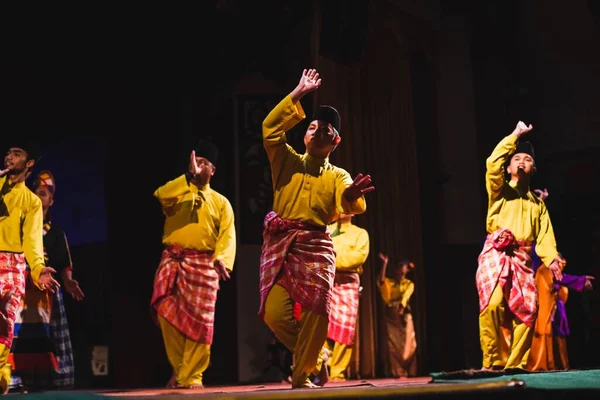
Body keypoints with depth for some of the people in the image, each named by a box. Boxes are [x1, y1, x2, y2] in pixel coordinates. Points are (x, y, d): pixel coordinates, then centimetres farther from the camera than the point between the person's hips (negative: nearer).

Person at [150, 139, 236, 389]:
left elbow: (227, 235, 0)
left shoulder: (221, 202, 14)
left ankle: (192, 375, 6)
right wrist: (190, 176, -13)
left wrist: (222, 260, -20)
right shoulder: (177, 193, 17)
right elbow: (160, 195, -8)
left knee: (199, 321, -3)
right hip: (172, 261, 1)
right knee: (168, 316, -5)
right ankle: (178, 371, 10)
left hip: (203, 264, -1)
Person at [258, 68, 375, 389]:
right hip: (279, 244, 1)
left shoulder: (338, 176, 9)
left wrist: (353, 195, -37)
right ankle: (315, 356, 16)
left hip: (316, 246, -1)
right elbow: (270, 127, -3)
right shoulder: (287, 161, 12)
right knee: (274, 313, -8)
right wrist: (297, 95, -5)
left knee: (315, 312, -9)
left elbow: (350, 206, -12)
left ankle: (304, 373, 7)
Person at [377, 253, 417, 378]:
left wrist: (401, 307, -27)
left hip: (404, 314, -1)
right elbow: (381, 280, -9)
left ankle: (407, 371, 1)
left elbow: (405, 297, -9)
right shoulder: (390, 282, 14)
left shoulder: (409, 284, 10)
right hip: (391, 315, 1)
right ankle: (397, 372, -4)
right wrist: (385, 263, -12)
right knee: (393, 343, -5)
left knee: (407, 344, -4)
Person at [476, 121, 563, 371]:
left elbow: (545, 235, 11)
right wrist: (515, 136, -1)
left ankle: (515, 364, 0)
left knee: (527, 310, -8)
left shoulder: (538, 203, 25)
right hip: (496, 253, -4)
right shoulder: (500, 190, 15)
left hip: (522, 259, 4)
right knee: (493, 303, -23)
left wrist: (552, 259, -7)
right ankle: (492, 361, -16)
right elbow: (493, 163, -6)